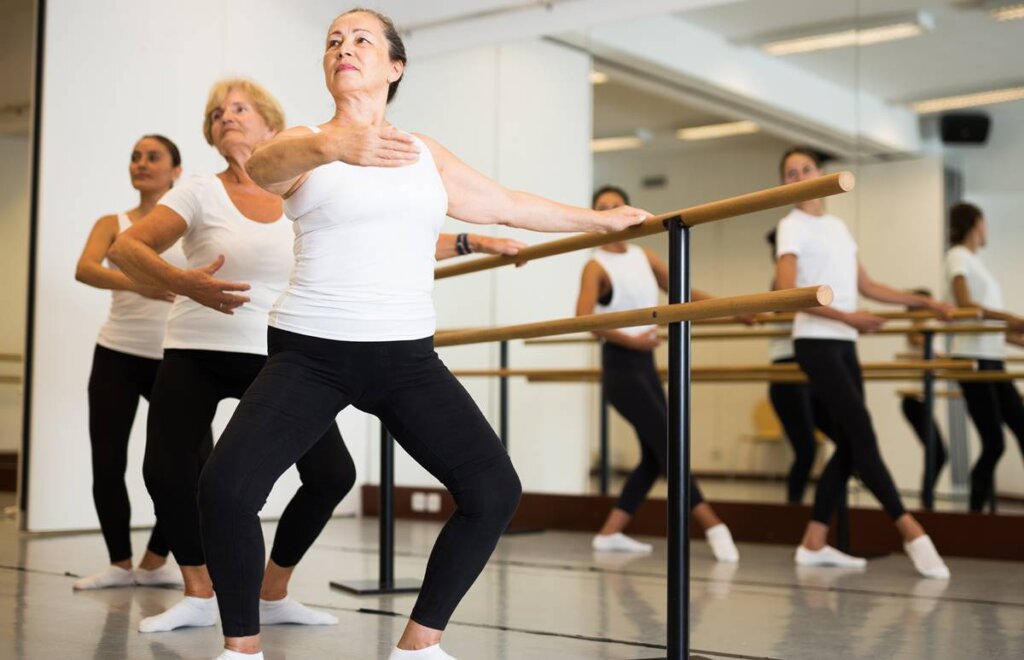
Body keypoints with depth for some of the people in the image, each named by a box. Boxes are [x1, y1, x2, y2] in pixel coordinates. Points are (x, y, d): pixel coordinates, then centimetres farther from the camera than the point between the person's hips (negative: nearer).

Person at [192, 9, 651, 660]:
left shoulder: (427, 154, 13)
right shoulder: (306, 146, 1)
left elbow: (508, 203, 25)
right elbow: (266, 165, -24)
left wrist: (600, 219, 33)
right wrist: (332, 146, -46)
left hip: (407, 356, 4)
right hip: (312, 352, -3)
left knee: (494, 490, -8)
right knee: (225, 487, -21)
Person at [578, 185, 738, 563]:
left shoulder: (645, 258, 12)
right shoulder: (596, 266, -9)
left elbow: (685, 293, 17)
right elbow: (583, 318, -22)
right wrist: (630, 340, -27)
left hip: (646, 365, 8)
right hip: (621, 367, -8)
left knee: (655, 456, 8)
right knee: (667, 445, -12)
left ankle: (610, 533, 14)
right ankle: (713, 527, -11)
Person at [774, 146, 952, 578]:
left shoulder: (838, 227, 19)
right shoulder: (792, 226, -3)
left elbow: (866, 287, 22)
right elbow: (787, 293, -15)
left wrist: (925, 303, 19)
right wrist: (847, 316, -23)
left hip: (844, 345, 8)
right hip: (816, 343, -8)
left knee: (849, 444, 2)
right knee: (861, 433, -12)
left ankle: (814, 543, 6)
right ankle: (911, 531, -11)